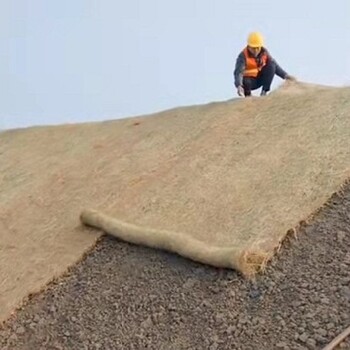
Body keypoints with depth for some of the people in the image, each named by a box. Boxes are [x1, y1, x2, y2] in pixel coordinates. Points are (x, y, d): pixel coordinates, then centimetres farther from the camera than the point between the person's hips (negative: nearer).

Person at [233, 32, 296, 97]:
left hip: (260, 79, 4)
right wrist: (239, 86, -52)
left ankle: (264, 92, -12)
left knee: (271, 65, -19)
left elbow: (274, 65, -3)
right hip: (249, 80, -4)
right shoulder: (243, 56, -22)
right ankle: (248, 95, -3)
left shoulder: (264, 52, -8)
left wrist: (285, 75, -17)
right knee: (245, 82, -39)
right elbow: (238, 72, -34)